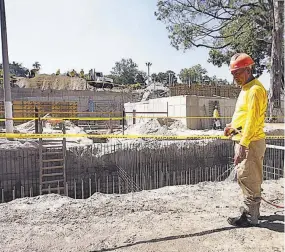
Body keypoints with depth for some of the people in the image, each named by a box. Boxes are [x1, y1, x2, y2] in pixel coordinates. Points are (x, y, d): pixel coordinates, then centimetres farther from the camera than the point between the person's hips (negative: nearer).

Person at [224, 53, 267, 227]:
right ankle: (252, 210, 32)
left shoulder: (255, 89, -13)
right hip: (243, 141, 10)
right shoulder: (246, 89, 18)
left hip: (251, 142, -10)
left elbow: (253, 119, -21)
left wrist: (243, 144, -25)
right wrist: (233, 126, 10)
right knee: (244, 178, 18)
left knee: (248, 179, -3)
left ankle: (250, 217, 10)